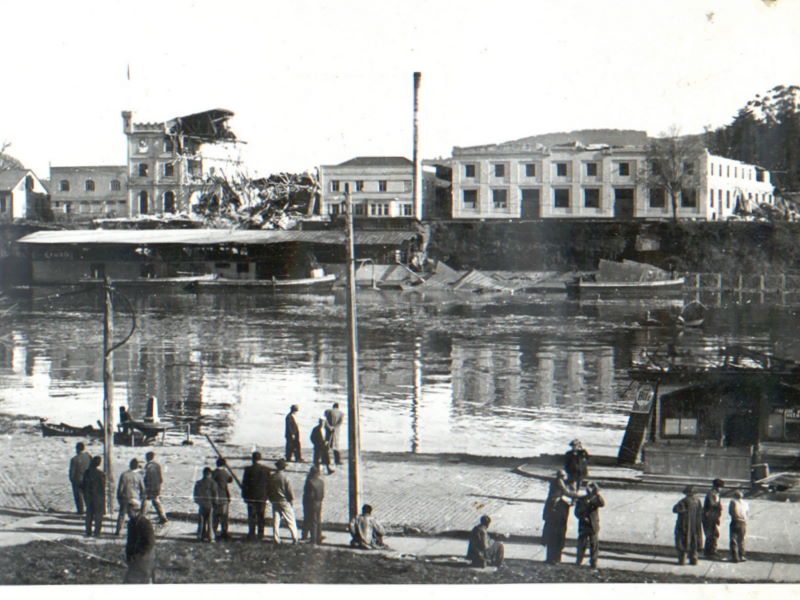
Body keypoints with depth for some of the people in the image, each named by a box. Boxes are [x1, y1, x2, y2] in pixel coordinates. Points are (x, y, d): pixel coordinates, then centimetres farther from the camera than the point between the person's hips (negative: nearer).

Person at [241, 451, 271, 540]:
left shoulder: (248, 469, -8)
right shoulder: (266, 469, 0)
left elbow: (244, 484, -5)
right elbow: (268, 483, 4)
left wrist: (244, 496, 3)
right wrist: (267, 495, 12)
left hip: (251, 496, -3)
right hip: (262, 496, 3)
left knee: (252, 516, 1)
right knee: (261, 516, 10)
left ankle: (252, 534, -2)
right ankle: (260, 534, 11)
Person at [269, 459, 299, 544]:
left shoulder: (272, 477, 1)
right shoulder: (285, 476, -13)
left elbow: (269, 489, 8)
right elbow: (289, 489, -11)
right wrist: (292, 499, 1)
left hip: (274, 501, 4)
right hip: (284, 501, -4)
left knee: (275, 520, 7)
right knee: (290, 520, 3)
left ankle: (276, 538, 4)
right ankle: (295, 537, 0)